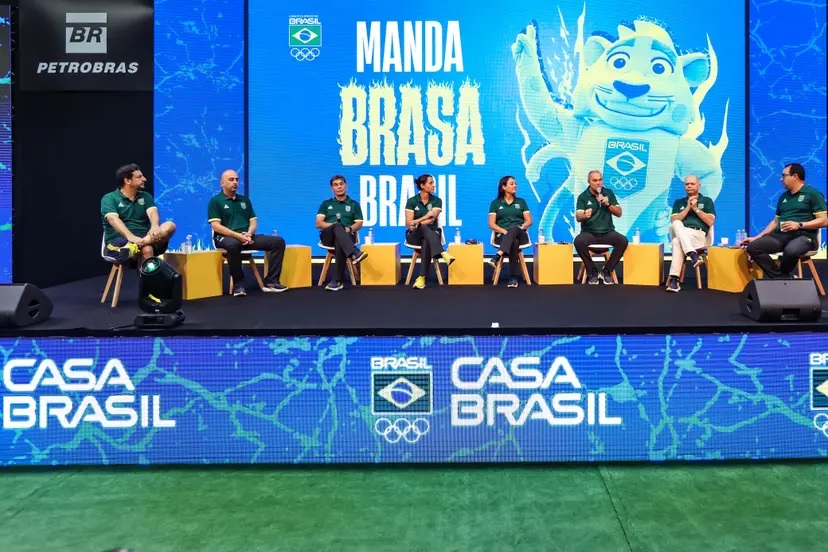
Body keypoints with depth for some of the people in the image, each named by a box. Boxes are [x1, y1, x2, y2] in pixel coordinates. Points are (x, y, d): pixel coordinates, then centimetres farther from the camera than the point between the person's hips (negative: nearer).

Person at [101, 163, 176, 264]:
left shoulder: (145, 196, 16)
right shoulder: (109, 198, 1)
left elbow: (152, 212, -3)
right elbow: (113, 220, -17)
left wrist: (155, 226, -29)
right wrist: (130, 236, -37)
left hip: (143, 238, 5)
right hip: (119, 240, -5)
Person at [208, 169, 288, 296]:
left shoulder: (244, 199, 20)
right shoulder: (215, 201, 3)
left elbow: (253, 221, 15)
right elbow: (216, 226, -8)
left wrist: (248, 234, -8)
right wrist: (238, 235, -19)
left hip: (246, 237, 6)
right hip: (225, 237, -6)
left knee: (278, 241, -12)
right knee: (233, 244, -43)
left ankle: (270, 281, -15)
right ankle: (238, 283, -26)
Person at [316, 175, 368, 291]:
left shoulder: (354, 204, 20)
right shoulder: (326, 203, 22)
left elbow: (359, 224, 9)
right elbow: (319, 223, 9)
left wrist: (349, 229, -14)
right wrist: (334, 226, -9)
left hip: (346, 236, -1)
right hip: (328, 236, 1)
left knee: (339, 243, -40)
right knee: (337, 226, -37)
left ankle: (338, 280, -40)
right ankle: (354, 253, -59)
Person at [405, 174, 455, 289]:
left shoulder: (437, 201, 4)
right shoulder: (411, 201, 1)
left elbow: (431, 220, -9)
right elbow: (409, 224, -6)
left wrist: (417, 222, -14)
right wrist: (423, 223, -14)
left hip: (431, 234, 1)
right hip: (414, 235, -1)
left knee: (426, 243, -37)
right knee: (424, 228, -37)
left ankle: (422, 277, -41)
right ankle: (443, 254, -54)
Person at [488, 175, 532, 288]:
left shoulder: (521, 201, 19)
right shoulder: (495, 203, 12)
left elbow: (529, 221, 12)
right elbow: (491, 224, 3)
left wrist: (521, 227, -11)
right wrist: (504, 231, -16)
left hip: (520, 235, 1)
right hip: (502, 235, -1)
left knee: (514, 228, -40)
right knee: (514, 243, -41)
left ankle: (498, 255, -59)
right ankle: (513, 277, -48)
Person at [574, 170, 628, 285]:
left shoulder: (609, 193, 8)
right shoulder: (583, 197, -1)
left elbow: (619, 213, 5)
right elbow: (578, 217, -14)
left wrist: (608, 204, -12)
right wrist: (584, 215, -37)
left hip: (607, 232, 2)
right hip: (589, 232, -2)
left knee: (623, 241, -27)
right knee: (578, 241, -35)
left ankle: (606, 270, -8)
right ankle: (592, 271, -13)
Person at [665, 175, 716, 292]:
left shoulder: (707, 201, 16)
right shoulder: (678, 202, 22)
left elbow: (710, 222, 3)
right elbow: (673, 221, 5)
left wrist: (696, 209, -3)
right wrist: (688, 207, -1)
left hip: (699, 235, -2)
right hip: (680, 233, 3)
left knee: (677, 242, -36)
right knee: (676, 224, -35)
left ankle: (674, 279, -43)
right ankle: (693, 255, -49)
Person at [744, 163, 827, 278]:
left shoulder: (812, 194, 1)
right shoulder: (783, 196, 21)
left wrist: (799, 225, -17)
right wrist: (756, 237, 12)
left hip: (804, 236, -6)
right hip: (781, 235, 6)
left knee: (791, 250, -41)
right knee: (753, 247, -21)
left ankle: (782, 276, -10)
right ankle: (783, 277, -17)